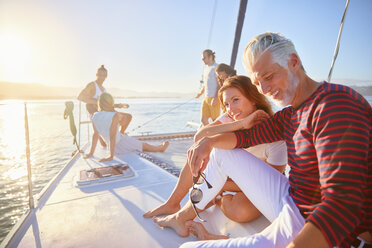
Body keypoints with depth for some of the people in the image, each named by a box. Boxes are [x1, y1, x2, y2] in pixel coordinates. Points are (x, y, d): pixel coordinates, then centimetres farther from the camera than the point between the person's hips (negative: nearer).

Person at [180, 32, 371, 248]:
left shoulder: (335, 104, -23)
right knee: (221, 151, 11)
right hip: (291, 203, 9)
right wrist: (208, 142, -6)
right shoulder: (289, 115, 8)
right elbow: (248, 136, 12)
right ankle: (185, 216, 22)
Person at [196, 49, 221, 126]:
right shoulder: (206, 68, 18)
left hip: (214, 98, -8)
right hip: (206, 97, 8)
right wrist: (201, 92, 18)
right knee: (203, 120, 6)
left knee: (216, 121, -1)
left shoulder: (216, 67, -8)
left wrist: (216, 98, -21)